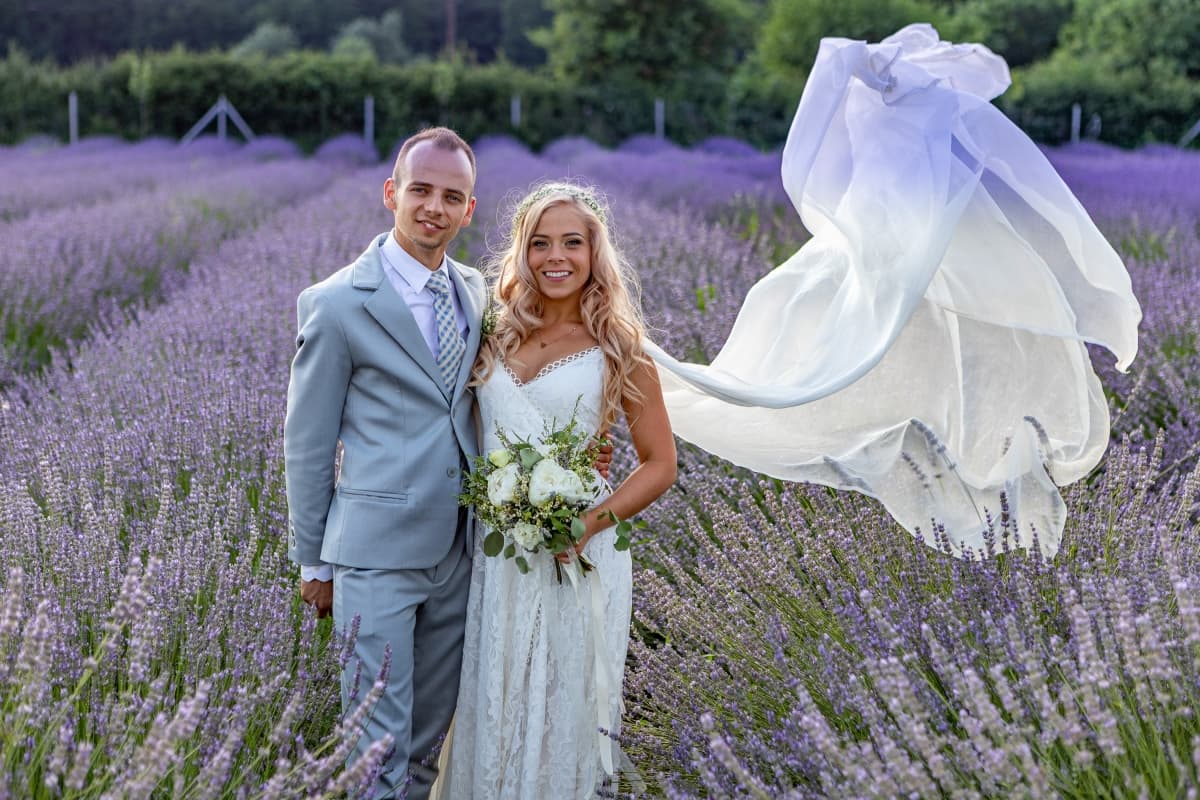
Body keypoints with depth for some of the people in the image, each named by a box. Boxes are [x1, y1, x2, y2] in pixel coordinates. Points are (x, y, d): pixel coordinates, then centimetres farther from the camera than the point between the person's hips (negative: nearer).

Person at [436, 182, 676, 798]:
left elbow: (659, 464, -2)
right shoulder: (498, 337, 6)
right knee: (490, 705, 13)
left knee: (558, 708, 8)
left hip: (574, 557, -3)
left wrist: (593, 520, -17)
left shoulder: (617, 349, -3)